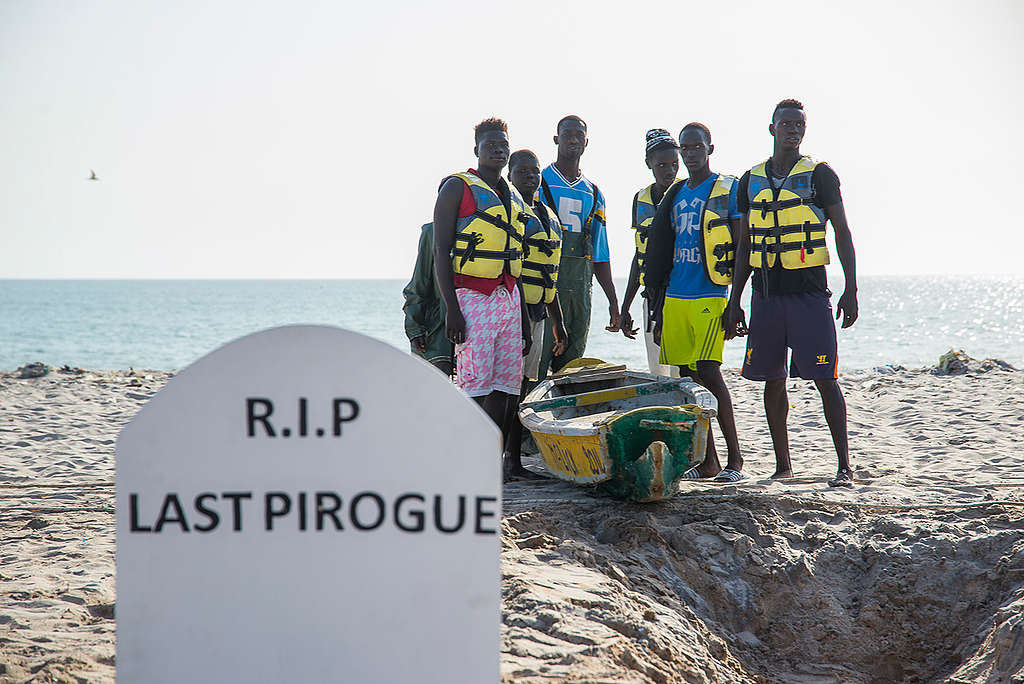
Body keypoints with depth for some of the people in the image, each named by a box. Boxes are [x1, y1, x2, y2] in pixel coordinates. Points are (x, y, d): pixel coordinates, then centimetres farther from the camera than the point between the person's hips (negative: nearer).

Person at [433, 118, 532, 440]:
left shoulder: (514, 198, 19)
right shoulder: (458, 187, -1)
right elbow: (441, 251, -8)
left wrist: (524, 317, 19)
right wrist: (451, 309, -17)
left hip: (509, 299, 7)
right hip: (472, 299, -7)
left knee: (503, 384, 4)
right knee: (475, 385, -12)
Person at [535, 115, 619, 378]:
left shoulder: (593, 194, 19)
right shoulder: (538, 183, 4)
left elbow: (600, 255, 20)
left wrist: (613, 302, 14)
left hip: (580, 287, 5)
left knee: (571, 363, 5)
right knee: (538, 361, -12)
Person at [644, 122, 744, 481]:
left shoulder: (729, 190, 0)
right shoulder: (676, 195, 18)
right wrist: (659, 308, 18)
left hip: (710, 297, -6)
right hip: (675, 298, 6)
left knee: (708, 371, -16)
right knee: (688, 377, 4)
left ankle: (735, 457, -9)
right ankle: (707, 461, 9)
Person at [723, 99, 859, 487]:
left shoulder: (819, 175, 1)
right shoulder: (752, 181, 12)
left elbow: (842, 233, 1)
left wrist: (851, 290, -8)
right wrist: (735, 302, 12)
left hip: (809, 293, -4)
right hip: (766, 294, 4)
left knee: (824, 379, -7)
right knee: (772, 380, 5)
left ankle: (844, 466, -3)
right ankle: (782, 466, 14)